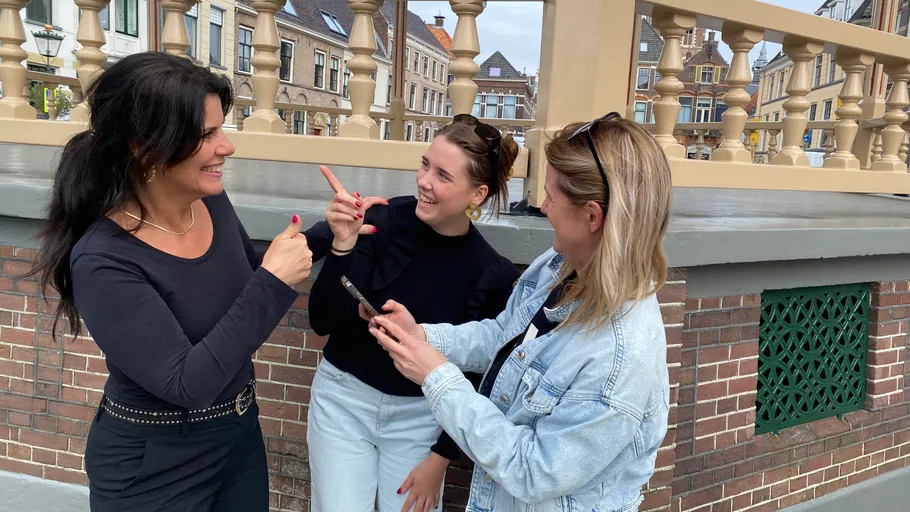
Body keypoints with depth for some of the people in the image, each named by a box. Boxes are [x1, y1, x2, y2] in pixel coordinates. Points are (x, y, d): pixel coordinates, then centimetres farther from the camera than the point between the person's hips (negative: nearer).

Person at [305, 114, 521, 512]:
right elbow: (323, 322, -16)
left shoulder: (493, 275, -14)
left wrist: (441, 459, -3)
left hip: (419, 415, 1)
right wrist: (343, 244, -29)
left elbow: (477, 379, -4)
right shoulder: (384, 221, -17)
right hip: (344, 397, 0)